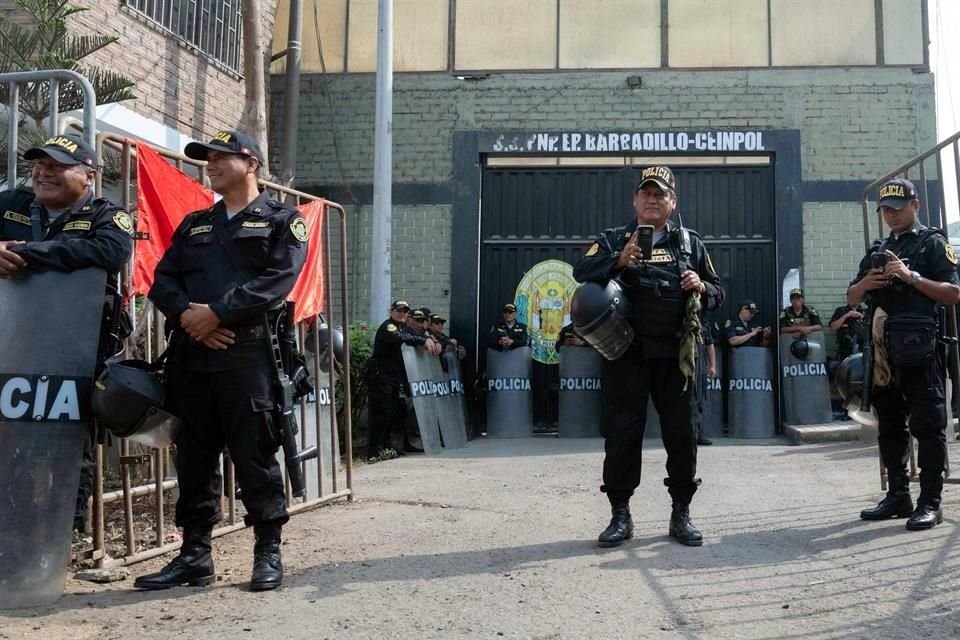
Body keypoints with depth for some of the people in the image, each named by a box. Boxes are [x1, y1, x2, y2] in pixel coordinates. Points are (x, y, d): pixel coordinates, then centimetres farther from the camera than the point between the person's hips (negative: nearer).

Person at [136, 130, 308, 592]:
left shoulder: (282, 220, 6)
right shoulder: (194, 225, 23)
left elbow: (277, 280, -10)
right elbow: (163, 280, 13)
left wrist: (216, 313, -15)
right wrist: (186, 313, -9)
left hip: (248, 354, -6)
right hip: (190, 355, 6)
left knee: (254, 456, -3)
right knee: (194, 458, 9)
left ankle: (268, 553, 8)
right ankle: (194, 555, 18)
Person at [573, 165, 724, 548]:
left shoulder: (690, 243, 13)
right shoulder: (613, 240, 8)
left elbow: (717, 293, 16)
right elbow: (582, 272, -9)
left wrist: (701, 288, -7)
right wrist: (619, 260, -25)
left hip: (675, 354, 2)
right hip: (626, 353, -1)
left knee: (681, 433, 5)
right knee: (621, 432, 0)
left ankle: (681, 514, 18)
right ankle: (620, 515, 11)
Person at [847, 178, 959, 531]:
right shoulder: (877, 251, 21)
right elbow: (851, 299, 20)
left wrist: (912, 277, -17)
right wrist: (865, 284, -1)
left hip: (919, 347, -7)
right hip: (883, 349, 7)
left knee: (927, 425, -5)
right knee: (889, 426, 10)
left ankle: (930, 502, -2)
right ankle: (897, 496, 18)